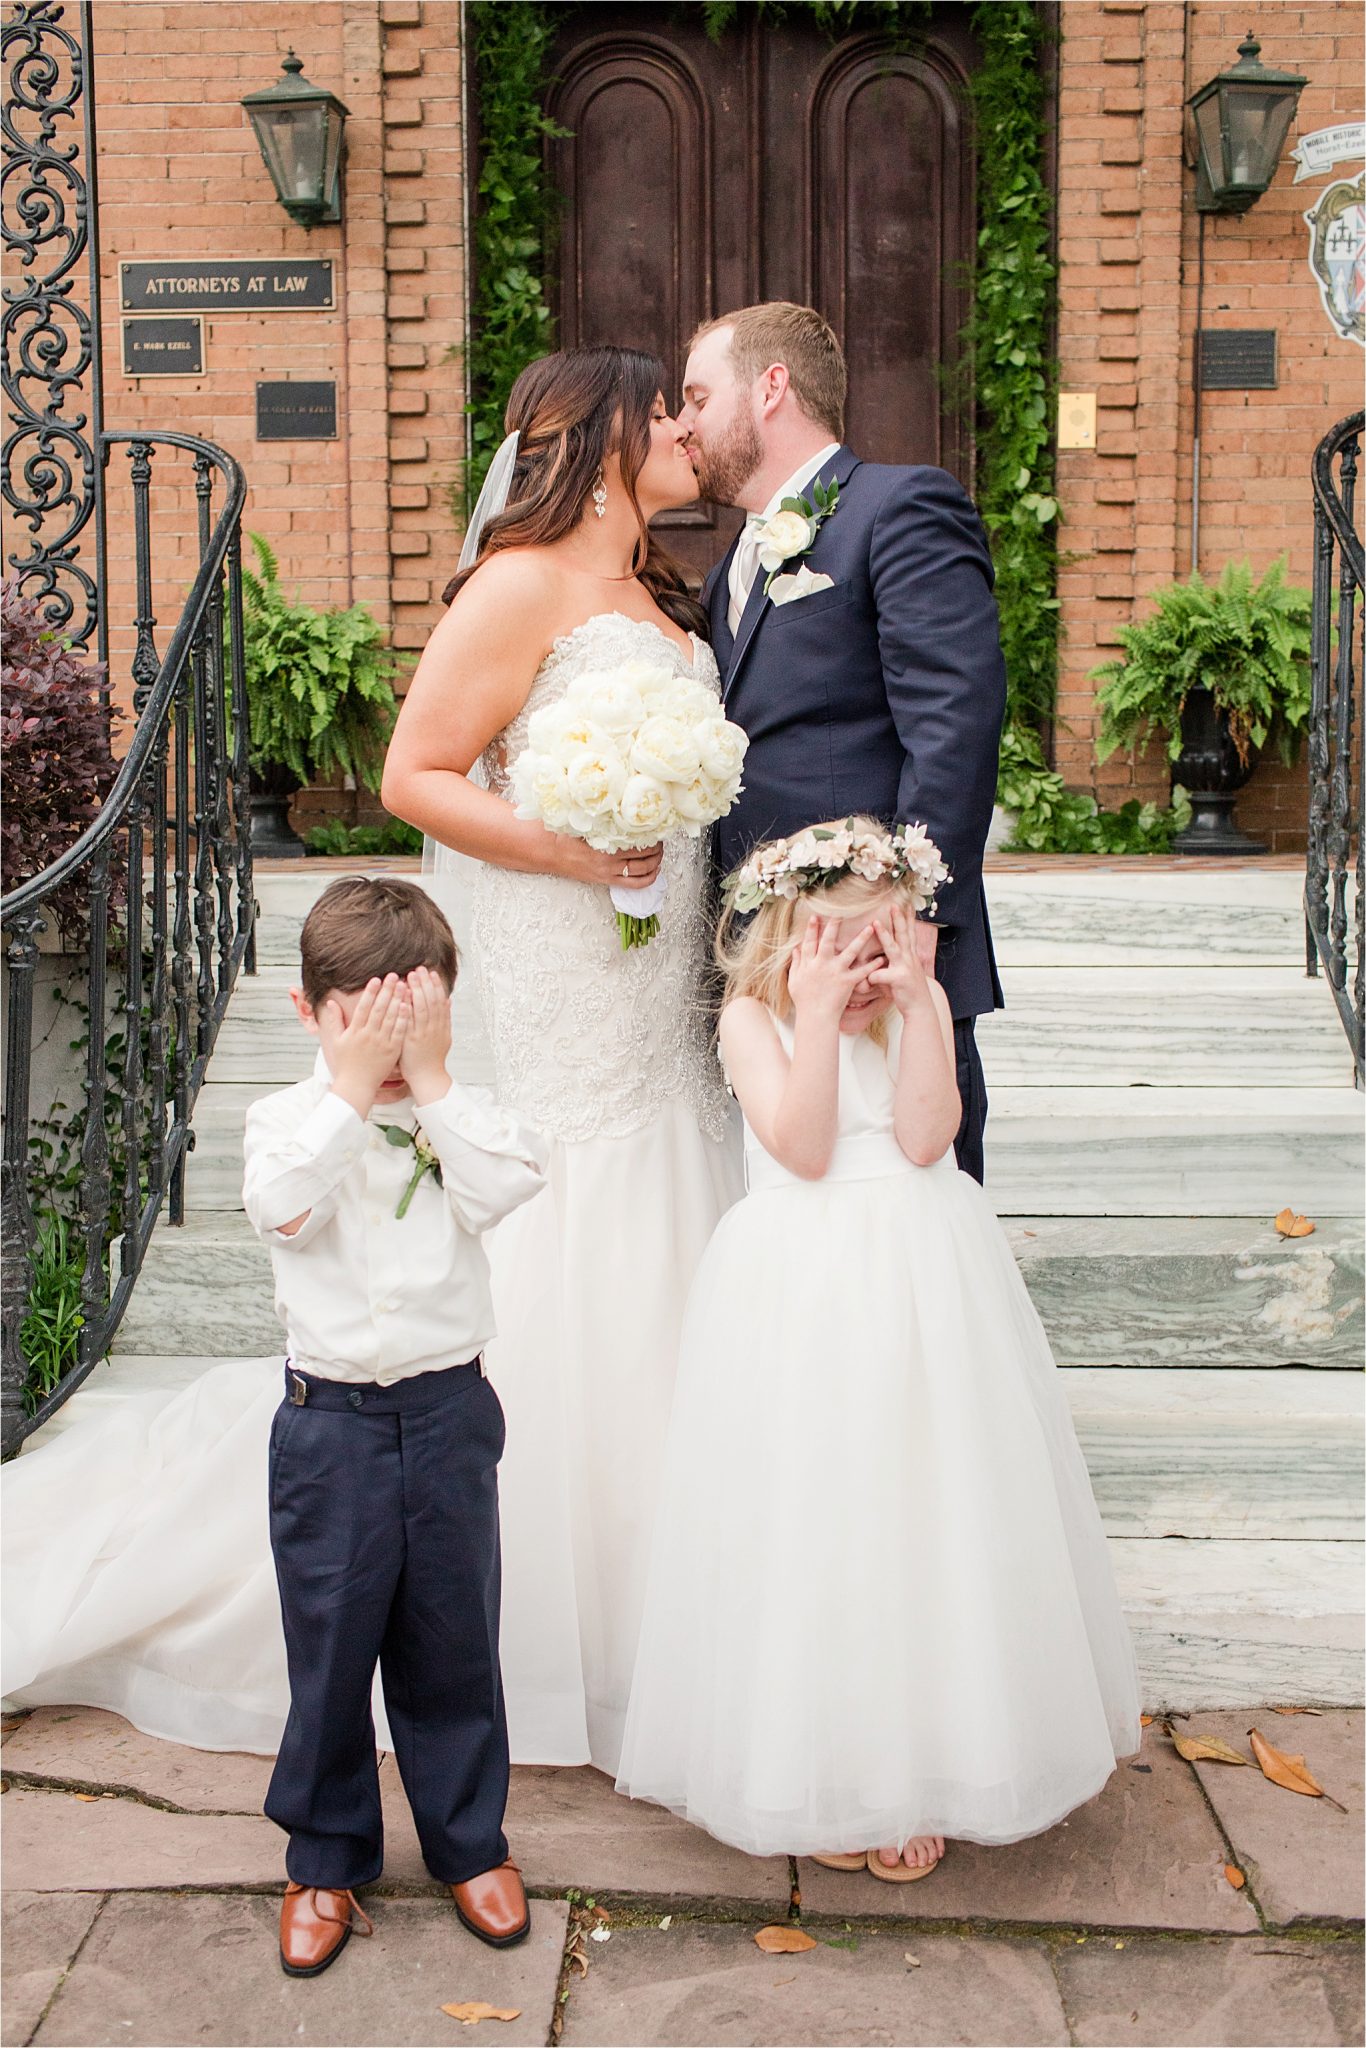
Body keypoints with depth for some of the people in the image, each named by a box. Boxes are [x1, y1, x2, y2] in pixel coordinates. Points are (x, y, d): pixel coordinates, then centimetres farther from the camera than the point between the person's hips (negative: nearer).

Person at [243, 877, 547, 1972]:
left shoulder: (461, 1113, 1)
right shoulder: (289, 1115, -2)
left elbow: (501, 1187, -19)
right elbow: (282, 1208, -22)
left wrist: (430, 1079, -18)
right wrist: (352, 1092, -22)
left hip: (449, 1409, 1)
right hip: (330, 1419, -1)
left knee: (454, 1639, 13)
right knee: (329, 1643, 9)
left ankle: (470, 1841, 32)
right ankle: (326, 1860, 28)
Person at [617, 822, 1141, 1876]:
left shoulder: (924, 1007, 3)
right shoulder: (752, 1017, -3)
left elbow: (924, 1138, -11)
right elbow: (803, 1149, -16)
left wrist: (916, 1003, -14)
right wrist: (818, 1014, -18)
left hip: (921, 1289, 2)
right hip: (803, 1301, -2)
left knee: (920, 1519, 8)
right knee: (809, 1528, 4)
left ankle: (917, 1766, 25)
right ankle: (817, 1770, 21)